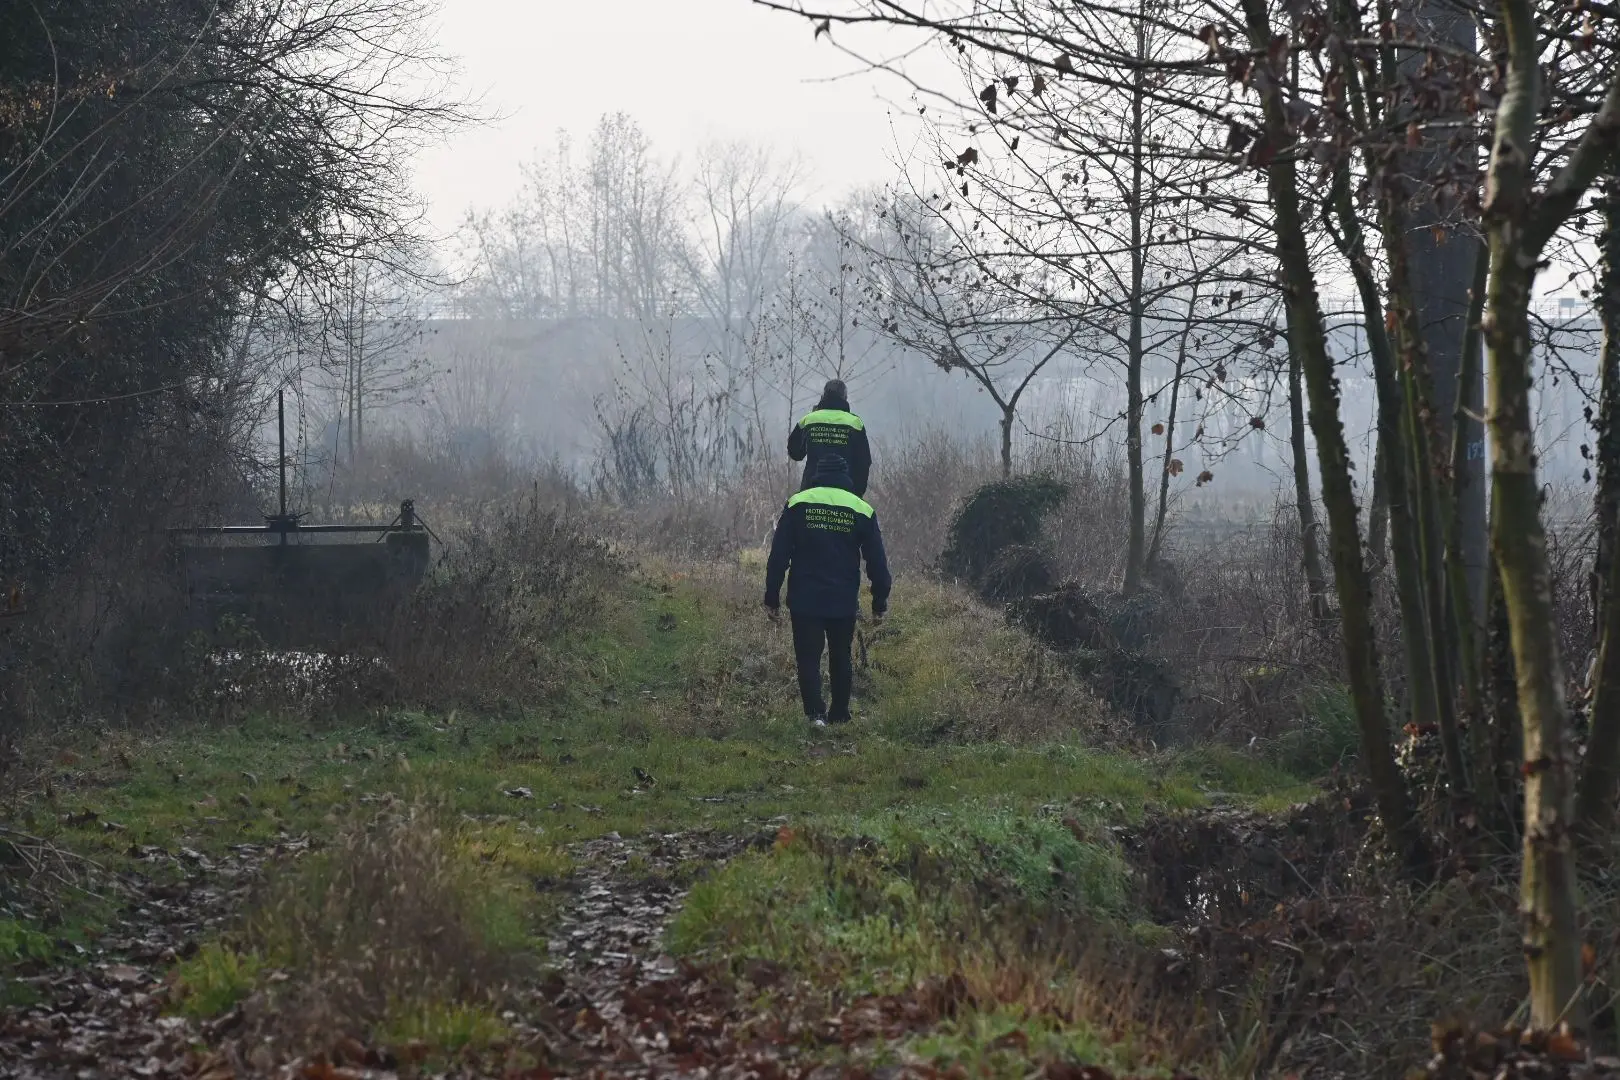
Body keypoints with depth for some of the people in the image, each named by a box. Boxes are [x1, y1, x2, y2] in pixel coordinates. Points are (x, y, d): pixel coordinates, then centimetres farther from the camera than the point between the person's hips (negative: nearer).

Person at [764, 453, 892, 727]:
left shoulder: (797, 504, 0)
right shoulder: (862, 510, 3)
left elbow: (778, 556, -2)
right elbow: (877, 562, 5)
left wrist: (772, 598, 3)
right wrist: (880, 603, 13)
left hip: (804, 601, -1)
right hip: (844, 602, 2)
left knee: (808, 658, 0)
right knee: (840, 658, 17)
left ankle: (816, 713, -17)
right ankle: (840, 715, 23)